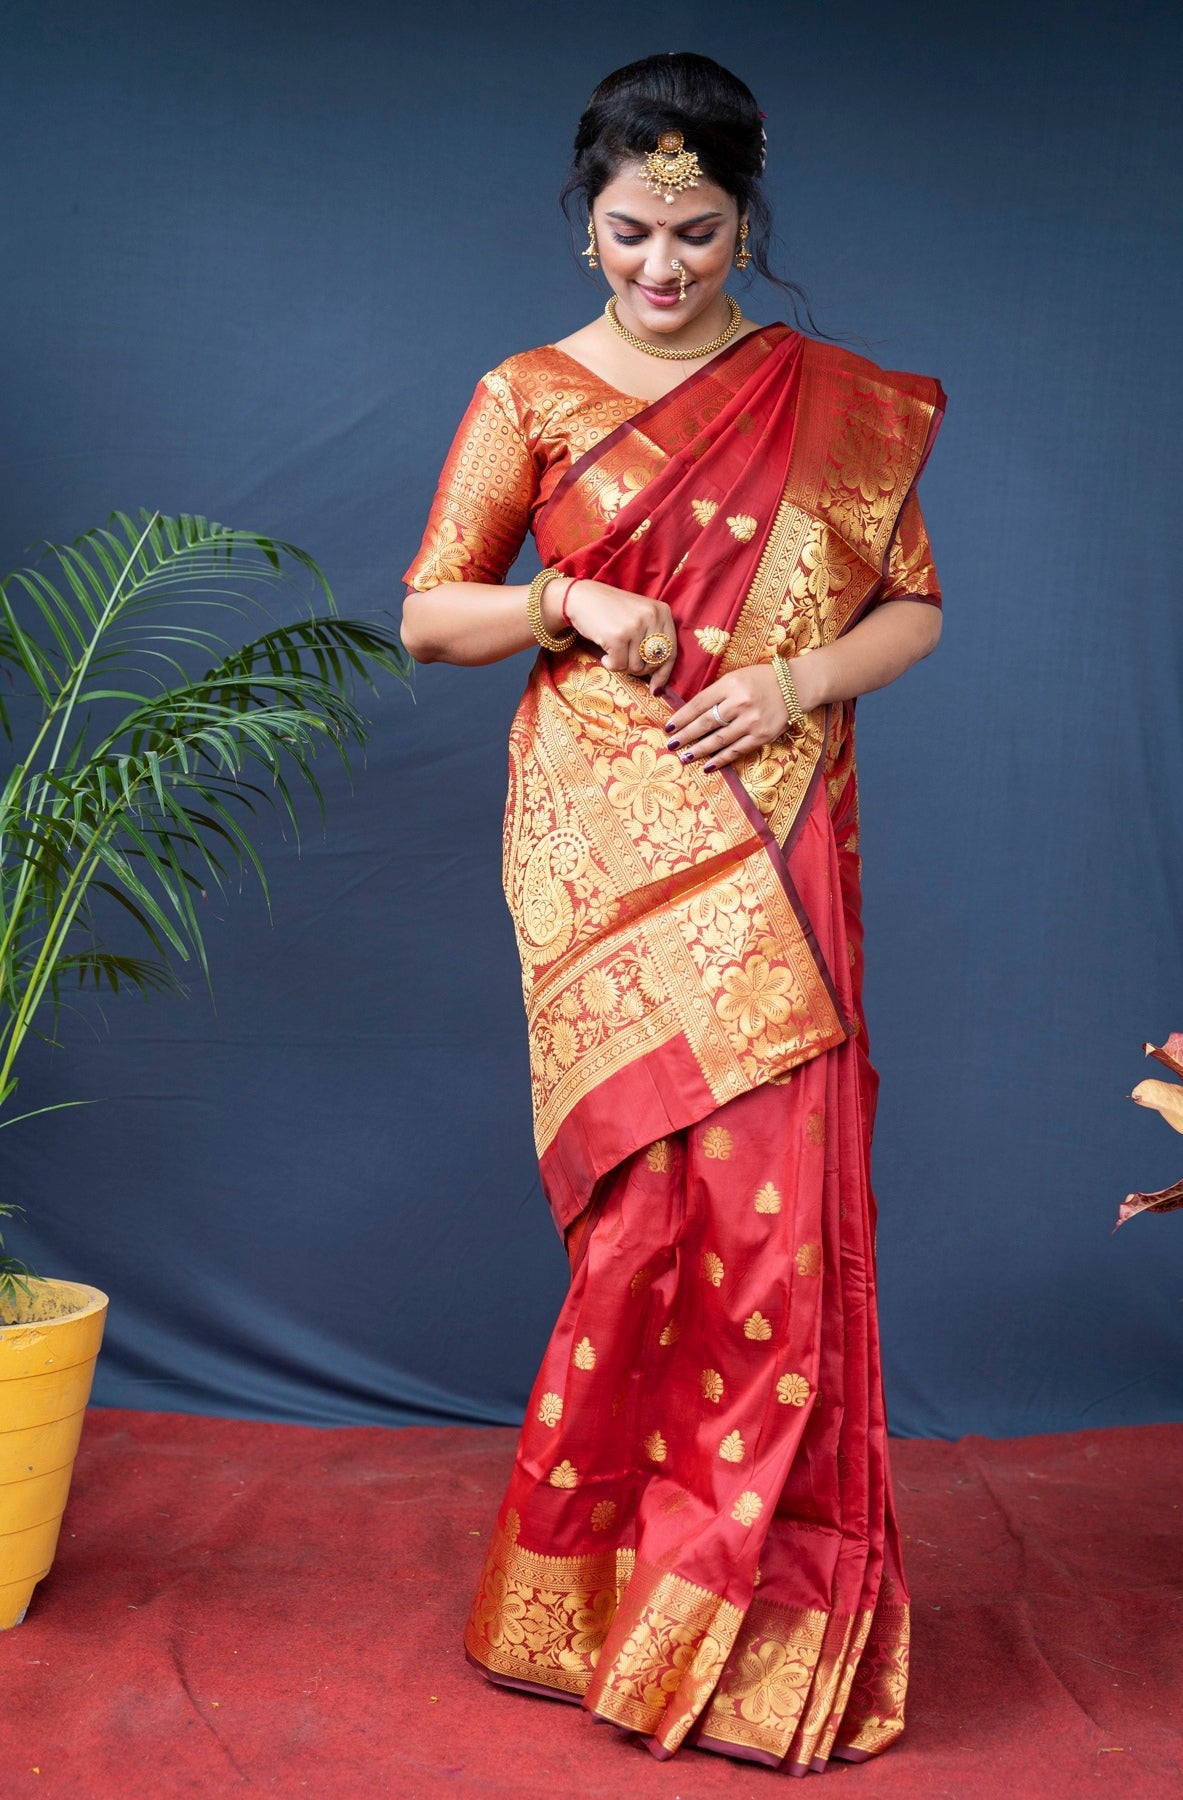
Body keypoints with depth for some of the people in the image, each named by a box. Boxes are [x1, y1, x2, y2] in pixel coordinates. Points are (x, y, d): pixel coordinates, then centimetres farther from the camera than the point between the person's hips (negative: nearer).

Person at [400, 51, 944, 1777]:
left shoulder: (836, 403, 11)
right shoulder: (529, 396, 8)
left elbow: (914, 608, 11)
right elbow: (428, 614, 8)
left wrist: (801, 679, -7)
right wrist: (574, 605, -9)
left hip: (773, 847, 2)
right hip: (605, 844, -1)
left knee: (777, 1195, -3)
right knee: (686, 1184, -7)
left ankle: (736, 1604, 15)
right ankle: (626, 1584, 14)